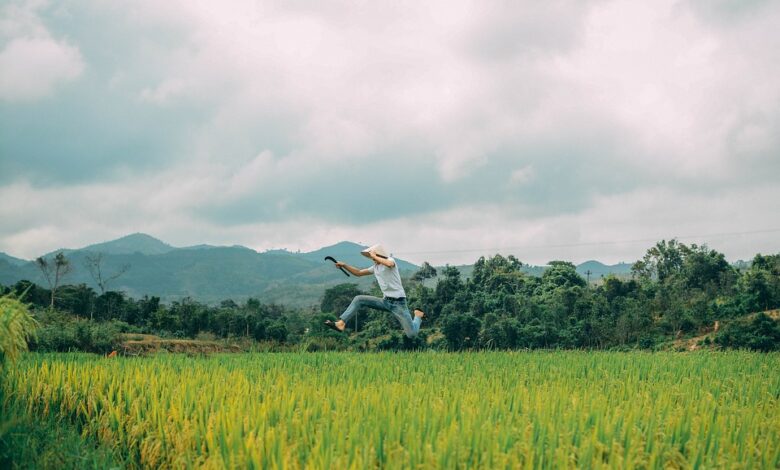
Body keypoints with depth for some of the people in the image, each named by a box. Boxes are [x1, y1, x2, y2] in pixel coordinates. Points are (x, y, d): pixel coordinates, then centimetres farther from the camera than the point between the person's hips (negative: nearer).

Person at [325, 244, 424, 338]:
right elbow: (358, 272, 18)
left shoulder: (390, 260, -10)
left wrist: (374, 256, -23)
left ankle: (418, 315, 23)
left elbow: (389, 264, -36)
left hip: (398, 302, -7)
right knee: (358, 299, -6)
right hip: (386, 301, 7)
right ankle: (340, 323, -14)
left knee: (411, 334, -10)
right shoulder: (375, 268, 11)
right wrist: (344, 265, 5)